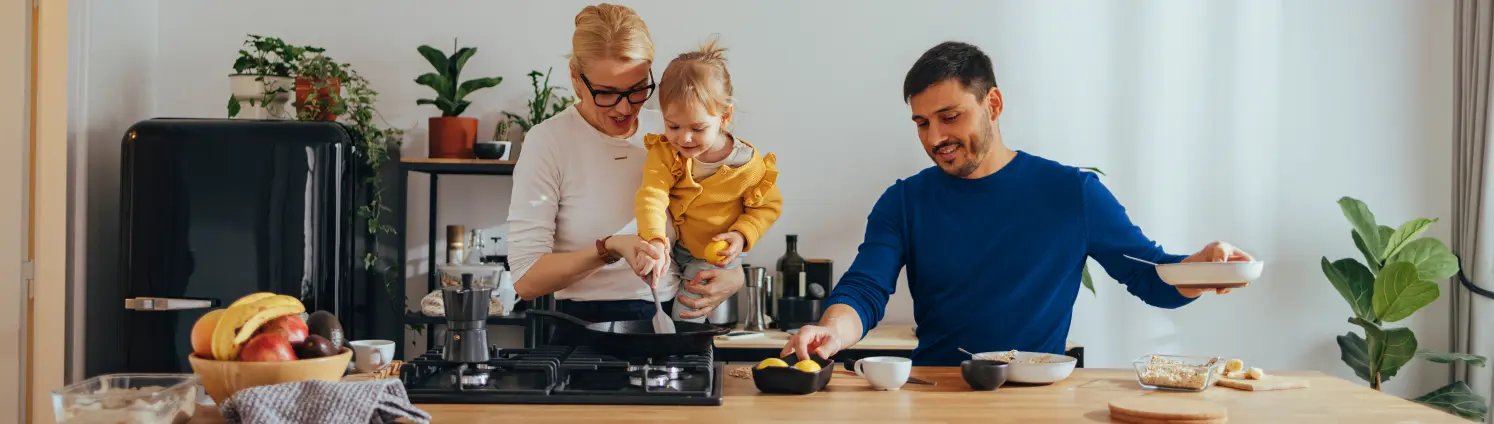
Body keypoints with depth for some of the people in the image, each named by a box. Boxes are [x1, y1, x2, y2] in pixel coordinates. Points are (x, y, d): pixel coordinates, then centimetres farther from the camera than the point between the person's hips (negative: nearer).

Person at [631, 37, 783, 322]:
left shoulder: (749, 165, -22)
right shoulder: (664, 152, -19)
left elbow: (768, 206, -6)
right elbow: (652, 197, -34)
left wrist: (742, 235, -23)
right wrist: (655, 242, -52)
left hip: (716, 255, -3)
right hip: (672, 247, 3)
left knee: (687, 315, -4)